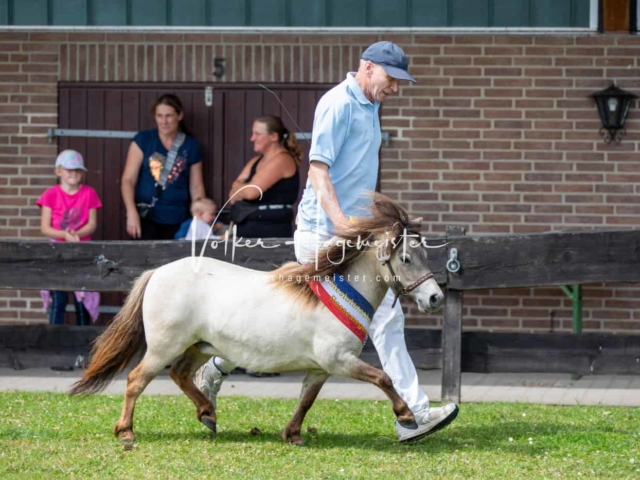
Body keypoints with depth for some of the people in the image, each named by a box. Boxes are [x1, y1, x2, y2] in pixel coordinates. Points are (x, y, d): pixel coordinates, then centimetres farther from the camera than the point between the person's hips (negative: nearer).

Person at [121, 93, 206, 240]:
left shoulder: (191, 146, 7)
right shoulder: (143, 140, 1)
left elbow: (196, 187, 11)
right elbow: (128, 180, -3)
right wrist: (132, 212, -16)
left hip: (177, 219, 2)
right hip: (146, 216, -2)